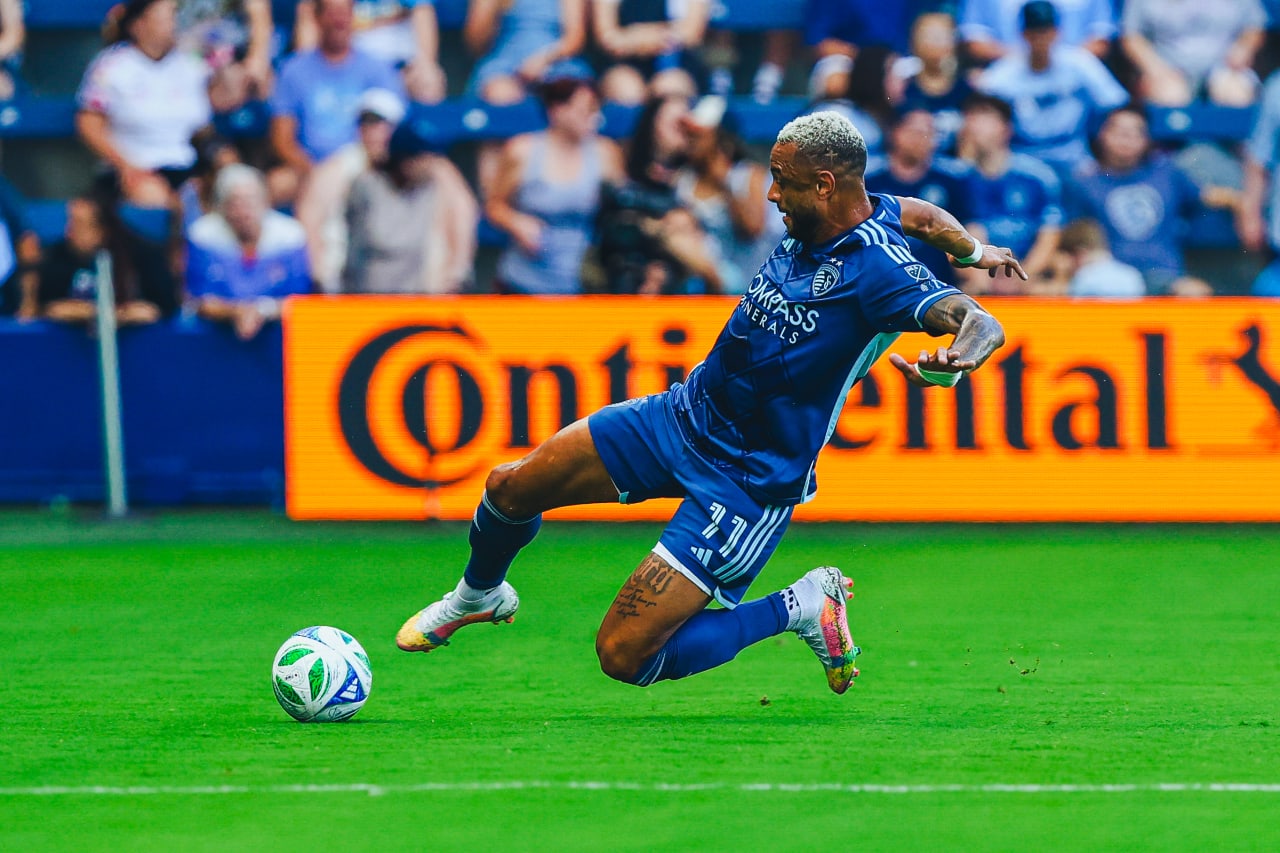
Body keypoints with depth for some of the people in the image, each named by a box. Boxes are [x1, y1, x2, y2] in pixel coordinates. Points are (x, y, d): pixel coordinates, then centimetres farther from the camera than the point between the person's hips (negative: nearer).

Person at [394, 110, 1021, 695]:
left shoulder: (876, 269, -26)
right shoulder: (815, 224, -3)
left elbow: (982, 324, -40)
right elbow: (918, 214, 17)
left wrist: (952, 365, -60)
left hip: (749, 483, -8)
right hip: (682, 417, 8)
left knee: (624, 656, -13)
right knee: (511, 490, 10)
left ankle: (800, 609, 4)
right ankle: (479, 595, 44)